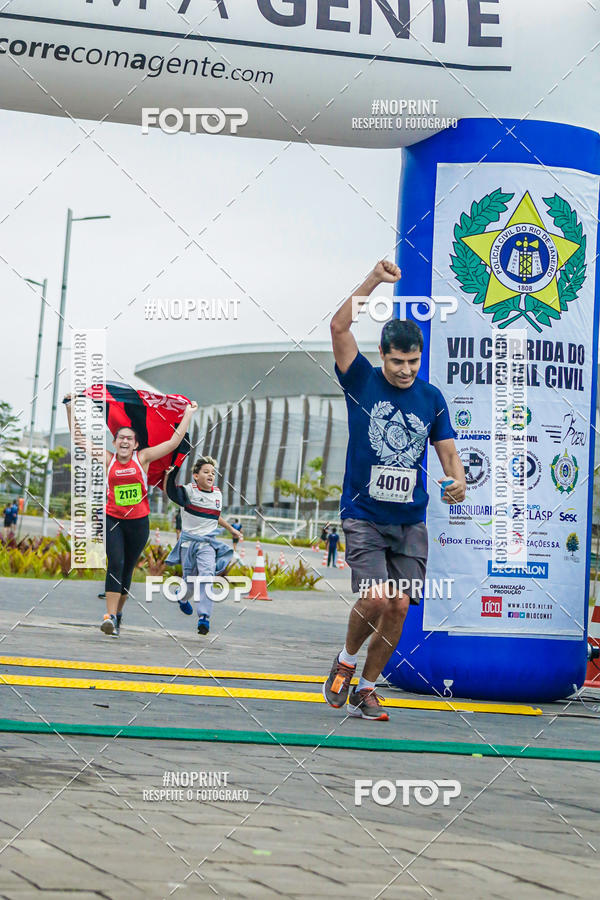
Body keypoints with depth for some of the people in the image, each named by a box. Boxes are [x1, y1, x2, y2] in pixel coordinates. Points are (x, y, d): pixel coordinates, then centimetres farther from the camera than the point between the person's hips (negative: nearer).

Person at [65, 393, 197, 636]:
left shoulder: (143, 458, 0)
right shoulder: (108, 459, 1)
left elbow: (175, 440, 1)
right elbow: (77, 437, 2)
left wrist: (188, 414, 2)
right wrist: (70, 407, 0)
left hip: (138, 522, 1)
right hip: (113, 519, -1)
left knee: (127, 569, 8)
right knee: (115, 563, -17)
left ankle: (117, 613, 25)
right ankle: (110, 615, -22)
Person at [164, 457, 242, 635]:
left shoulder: (217, 494, 10)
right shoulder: (189, 491, -7)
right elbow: (168, 489, -25)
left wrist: (231, 529, 35)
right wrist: (170, 472, -37)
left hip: (208, 543, 2)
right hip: (189, 540, -2)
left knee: (207, 575, -19)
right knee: (189, 579, 7)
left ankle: (204, 617, -24)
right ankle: (183, 597, 46)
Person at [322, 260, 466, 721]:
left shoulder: (431, 398, 7)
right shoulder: (362, 382, -1)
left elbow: (448, 451, 9)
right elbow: (339, 327, -14)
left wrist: (458, 481, -13)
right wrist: (374, 281, -22)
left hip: (411, 521, 3)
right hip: (364, 515, -3)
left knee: (400, 606, -1)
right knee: (376, 598, -18)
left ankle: (366, 687, 16)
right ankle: (346, 660, 11)